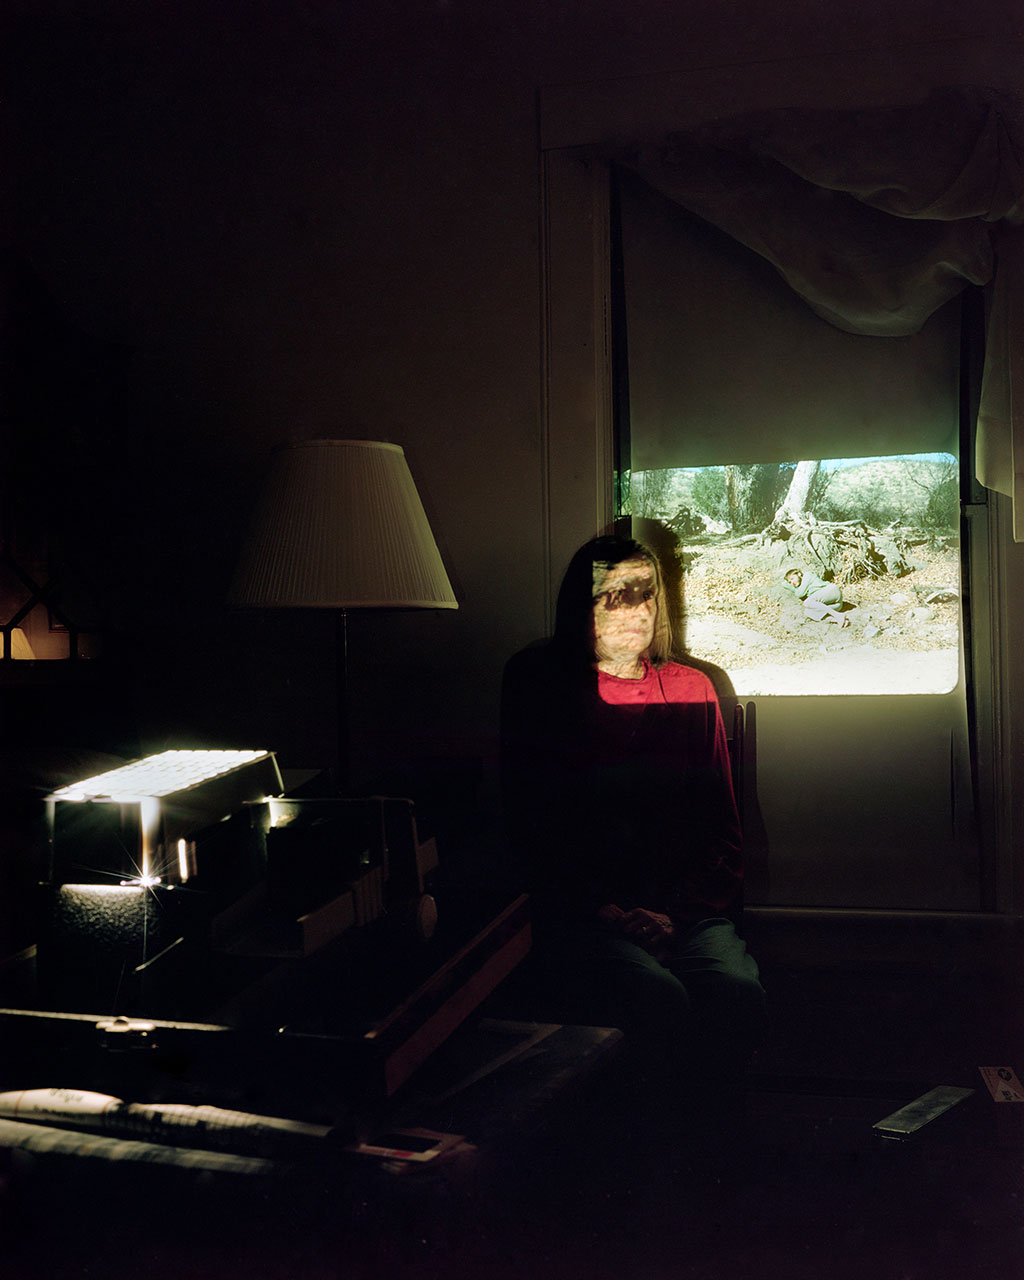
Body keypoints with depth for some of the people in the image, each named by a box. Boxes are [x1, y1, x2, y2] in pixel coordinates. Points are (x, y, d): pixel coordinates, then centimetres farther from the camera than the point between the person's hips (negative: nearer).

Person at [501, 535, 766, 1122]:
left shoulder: (692, 690, 17)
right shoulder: (540, 690, 9)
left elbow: (721, 821, 15)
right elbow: (532, 825, 3)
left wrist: (680, 911, -3)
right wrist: (613, 912, -9)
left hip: (686, 910, 3)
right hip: (580, 914, -2)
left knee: (738, 991, -29)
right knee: (659, 997, -32)